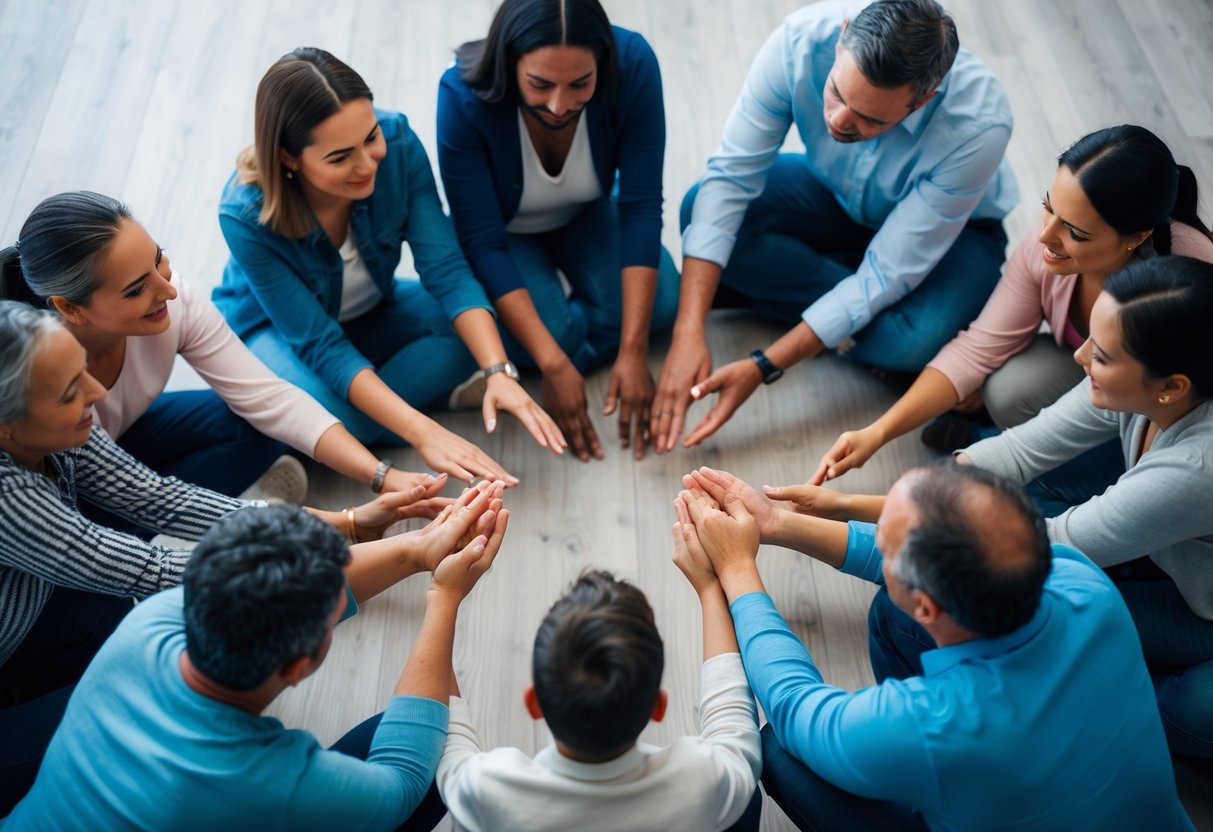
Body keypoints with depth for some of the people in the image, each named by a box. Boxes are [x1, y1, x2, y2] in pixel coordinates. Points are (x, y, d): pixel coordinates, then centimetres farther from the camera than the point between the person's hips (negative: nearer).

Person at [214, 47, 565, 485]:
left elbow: (445, 268, -26)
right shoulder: (246, 215, -33)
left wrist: (499, 372, -41)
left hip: (372, 312, 4)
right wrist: (422, 433, -43)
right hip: (273, 328, -4)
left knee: (487, 326, -23)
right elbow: (321, 346, -33)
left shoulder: (397, 142, -27)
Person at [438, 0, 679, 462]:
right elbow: (482, 240, -30)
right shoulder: (464, 96, -34)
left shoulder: (633, 64, -30)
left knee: (661, 304, -21)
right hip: (505, 231, -2)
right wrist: (554, 365, -37)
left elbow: (641, 207, -27)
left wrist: (633, 352, -32)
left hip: (587, 215, 2)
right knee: (549, 333, -27)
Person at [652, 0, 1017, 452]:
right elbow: (729, 176, -29)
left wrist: (763, 366, -36)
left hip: (955, 229, -3)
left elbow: (885, 275, -32)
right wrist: (688, 334, -38)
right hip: (835, 196, 4)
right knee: (705, 208, -25)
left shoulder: (979, 124, -37)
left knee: (917, 340, -36)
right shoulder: (803, 38, -32)